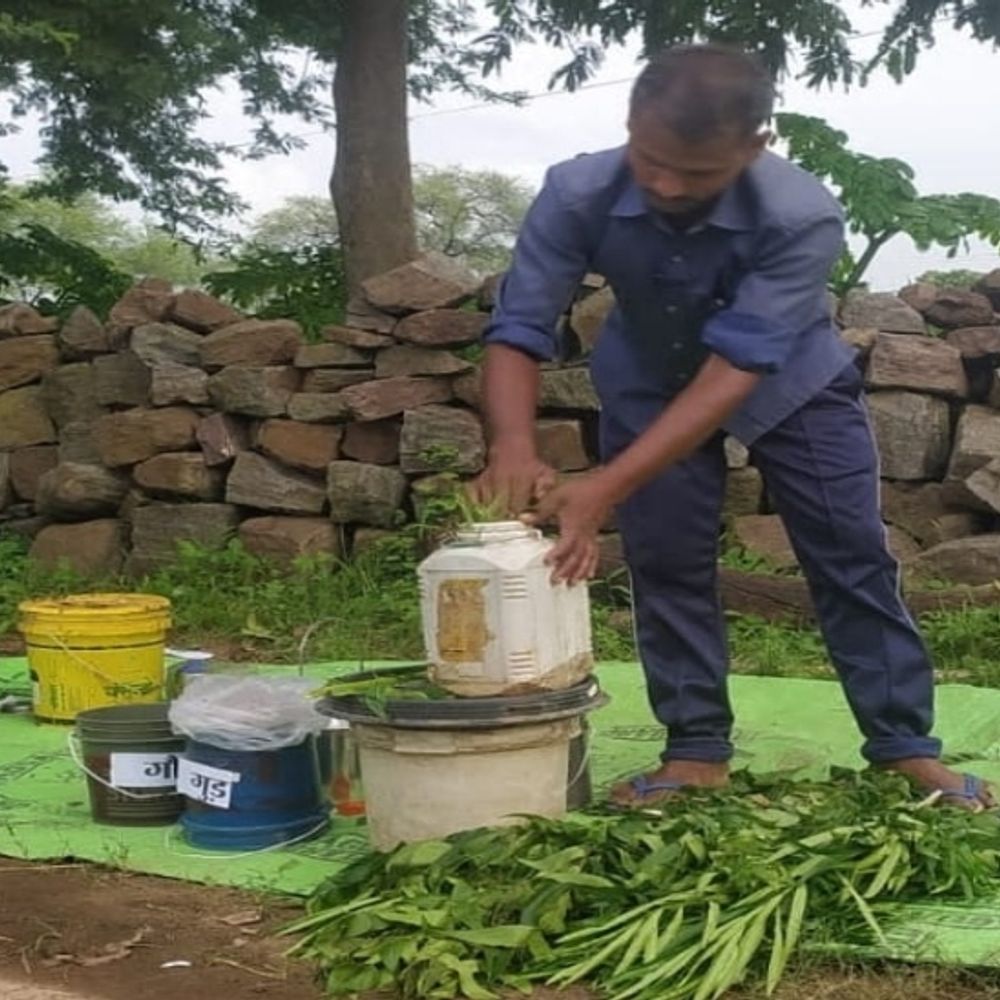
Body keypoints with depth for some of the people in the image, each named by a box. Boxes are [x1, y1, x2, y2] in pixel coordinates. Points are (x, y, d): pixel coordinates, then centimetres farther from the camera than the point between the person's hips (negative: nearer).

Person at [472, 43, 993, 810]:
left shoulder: (803, 216, -40)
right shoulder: (577, 194, -32)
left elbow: (735, 368, -42)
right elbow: (519, 328, -28)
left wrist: (606, 488, -49)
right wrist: (514, 449, -49)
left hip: (789, 380, -2)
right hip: (651, 382, 2)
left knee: (851, 557, -1)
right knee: (665, 562, 0)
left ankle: (906, 747, 9)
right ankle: (697, 752, 11)